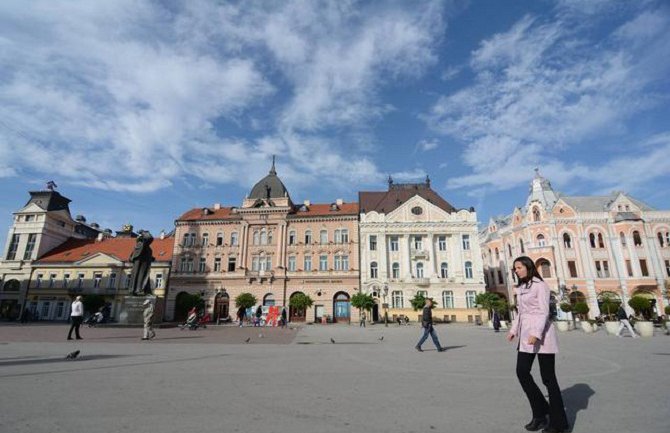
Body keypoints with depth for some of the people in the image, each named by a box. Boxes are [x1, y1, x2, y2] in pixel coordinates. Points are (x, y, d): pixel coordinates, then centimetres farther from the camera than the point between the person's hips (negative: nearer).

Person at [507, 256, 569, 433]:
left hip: (541, 334, -7)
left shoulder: (540, 285, -8)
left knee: (548, 377, 0)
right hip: (525, 334, 7)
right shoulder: (521, 288, 15)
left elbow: (544, 311, -16)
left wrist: (536, 333, -24)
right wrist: (513, 330, 14)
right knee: (522, 372, 0)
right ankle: (540, 413, 15)